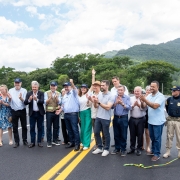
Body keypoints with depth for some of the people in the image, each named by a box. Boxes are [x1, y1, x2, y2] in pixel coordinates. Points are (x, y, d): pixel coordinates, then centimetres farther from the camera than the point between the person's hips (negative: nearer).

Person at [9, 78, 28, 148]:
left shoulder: (24, 90, -3)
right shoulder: (10, 90, 3)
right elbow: (9, 101, -3)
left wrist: (21, 98, -31)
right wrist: (10, 98, -26)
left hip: (22, 111, -1)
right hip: (14, 111, 1)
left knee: (24, 126, 8)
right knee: (15, 127, 6)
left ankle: (24, 140, 21)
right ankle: (16, 142, 16)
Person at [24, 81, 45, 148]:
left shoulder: (41, 93, -3)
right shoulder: (29, 93, 0)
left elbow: (42, 101, -18)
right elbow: (25, 103, -9)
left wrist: (37, 99, -38)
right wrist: (29, 100, -30)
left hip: (40, 113, -1)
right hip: (32, 113, 1)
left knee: (40, 128, 7)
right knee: (32, 128, 5)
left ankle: (39, 142, 16)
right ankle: (32, 142, 14)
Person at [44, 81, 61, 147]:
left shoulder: (58, 93, 6)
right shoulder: (46, 93, 0)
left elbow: (59, 102, -5)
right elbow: (45, 102, -8)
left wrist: (56, 98, -25)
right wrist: (50, 98, -25)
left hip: (56, 112, 2)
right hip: (49, 112, -2)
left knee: (56, 127, 8)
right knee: (49, 127, 1)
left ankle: (55, 140, 21)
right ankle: (49, 141, 8)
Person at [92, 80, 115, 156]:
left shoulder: (111, 96, -11)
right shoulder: (99, 95, 6)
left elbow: (108, 107, -21)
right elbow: (96, 106, 7)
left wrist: (99, 102, -24)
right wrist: (95, 102, -14)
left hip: (106, 118, -6)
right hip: (98, 117, 6)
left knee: (106, 134, 7)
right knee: (96, 132, 11)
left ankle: (106, 149, 22)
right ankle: (99, 148, 27)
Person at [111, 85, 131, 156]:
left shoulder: (127, 97, -4)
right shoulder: (115, 97, 2)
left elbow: (129, 107, -15)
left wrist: (122, 103, -27)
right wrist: (116, 102, -23)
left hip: (124, 118, -2)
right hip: (116, 118, 3)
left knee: (123, 135, 6)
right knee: (116, 134, 12)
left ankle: (123, 149, 19)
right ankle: (117, 148, 26)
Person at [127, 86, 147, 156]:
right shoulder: (131, 98, 5)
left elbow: (144, 109, -10)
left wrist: (139, 105, -25)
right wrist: (133, 105, -23)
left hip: (141, 119, -2)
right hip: (132, 119, 2)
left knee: (140, 134, 6)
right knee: (132, 134, 10)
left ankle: (139, 149, 20)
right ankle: (132, 148, 24)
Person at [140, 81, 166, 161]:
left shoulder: (160, 96, -15)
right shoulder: (149, 96, 5)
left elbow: (155, 106, -29)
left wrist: (145, 100, -32)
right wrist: (142, 101, -20)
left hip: (158, 121, -6)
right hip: (150, 121, 6)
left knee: (157, 138, 5)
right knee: (152, 137, 19)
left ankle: (157, 154, 17)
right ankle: (153, 151, 35)